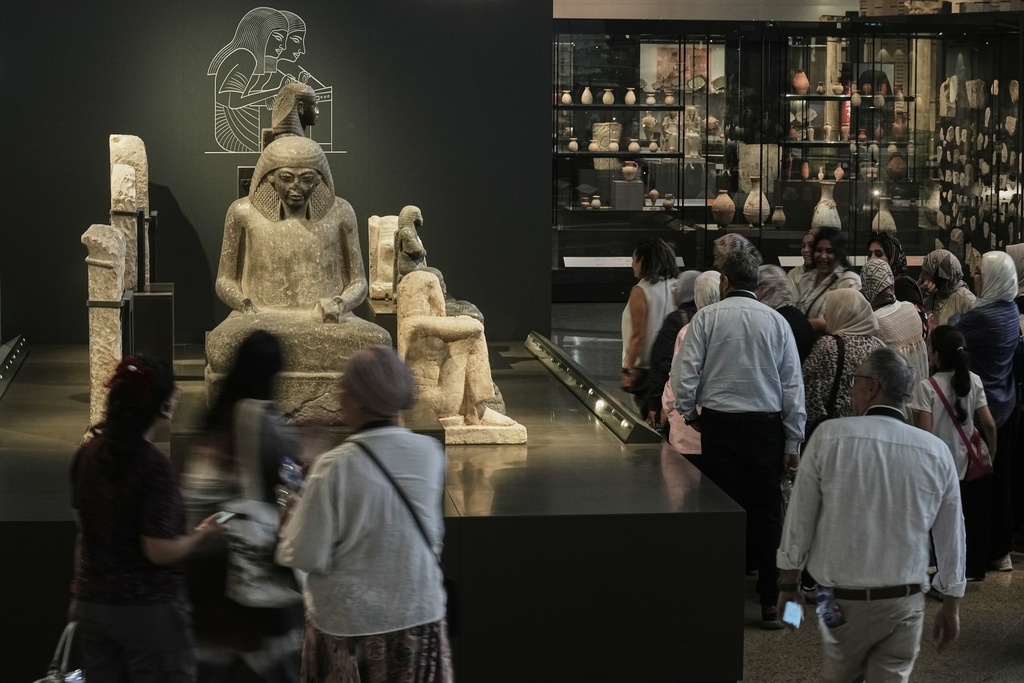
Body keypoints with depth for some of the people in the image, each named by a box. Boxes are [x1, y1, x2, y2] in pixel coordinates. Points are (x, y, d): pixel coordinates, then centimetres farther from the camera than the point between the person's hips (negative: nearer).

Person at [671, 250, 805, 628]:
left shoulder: (707, 317, -2)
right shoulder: (776, 321, 3)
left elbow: (685, 371, -7)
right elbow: (793, 384, 2)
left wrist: (689, 413, 12)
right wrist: (793, 442, 7)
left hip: (719, 424, -1)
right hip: (766, 425, 1)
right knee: (766, 512, 6)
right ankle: (770, 602, 7)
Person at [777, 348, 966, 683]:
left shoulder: (829, 436, -8)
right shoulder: (937, 452, -2)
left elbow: (799, 517, -4)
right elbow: (951, 535, 5)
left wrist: (788, 584, 7)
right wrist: (951, 605, 17)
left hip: (842, 599, -1)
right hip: (904, 601, 1)